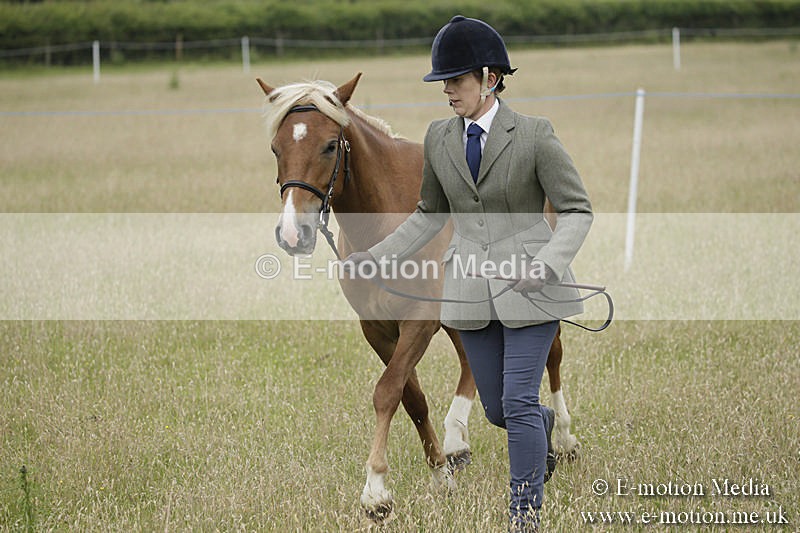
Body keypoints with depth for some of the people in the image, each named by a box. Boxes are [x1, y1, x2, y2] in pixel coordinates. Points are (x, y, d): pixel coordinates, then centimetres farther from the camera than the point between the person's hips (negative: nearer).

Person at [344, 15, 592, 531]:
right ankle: (544, 424, 48)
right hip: (472, 291, 5)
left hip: (530, 290, -5)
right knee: (496, 410, 11)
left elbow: (577, 210, -7)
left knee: (517, 403, -10)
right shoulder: (440, 138, 6)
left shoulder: (534, 135, -9)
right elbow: (431, 214, 18)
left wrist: (547, 264, -22)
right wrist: (378, 255, 9)